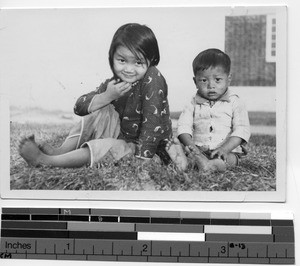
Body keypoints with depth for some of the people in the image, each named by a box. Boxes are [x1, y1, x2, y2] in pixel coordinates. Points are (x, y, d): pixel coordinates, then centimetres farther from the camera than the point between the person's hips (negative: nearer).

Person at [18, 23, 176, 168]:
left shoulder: (153, 78, -21)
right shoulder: (113, 83, -1)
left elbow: (152, 120, -27)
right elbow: (79, 107, -8)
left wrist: (143, 158, -33)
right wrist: (107, 96, -25)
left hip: (142, 146, -6)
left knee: (109, 147, -31)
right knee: (99, 114, -14)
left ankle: (44, 161, -28)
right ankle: (60, 151, -16)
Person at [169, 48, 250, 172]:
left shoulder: (235, 103, 6)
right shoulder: (194, 104, 13)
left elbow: (242, 130, -4)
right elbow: (183, 126, 5)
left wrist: (224, 148, -20)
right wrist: (190, 145, -18)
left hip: (228, 151, -2)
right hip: (198, 150, 2)